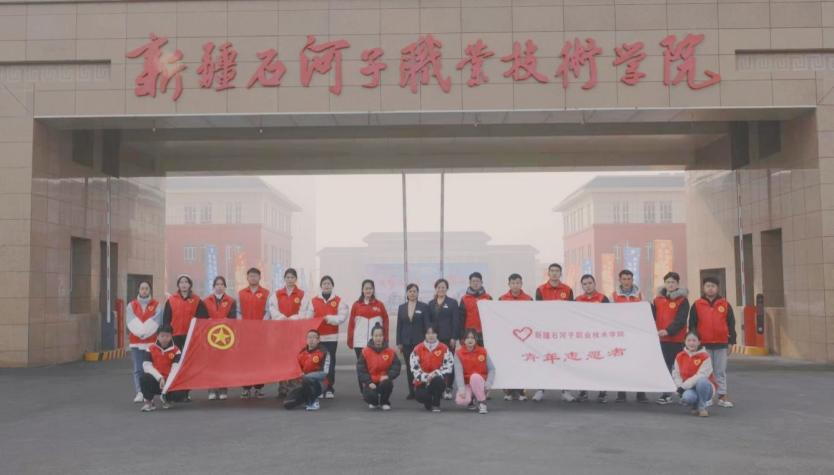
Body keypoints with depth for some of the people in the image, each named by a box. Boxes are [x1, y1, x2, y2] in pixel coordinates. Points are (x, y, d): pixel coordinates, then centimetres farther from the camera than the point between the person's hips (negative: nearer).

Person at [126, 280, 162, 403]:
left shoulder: (157, 306, 4)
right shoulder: (131, 305, 9)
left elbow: (156, 323, -6)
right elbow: (131, 322, -3)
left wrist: (145, 333, -16)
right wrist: (139, 333, -16)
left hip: (152, 341, -1)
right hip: (135, 341, 1)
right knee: (138, 369, -1)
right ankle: (139, 393, 0)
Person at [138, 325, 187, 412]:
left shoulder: (176, 350, -1)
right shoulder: (151, 349, 0)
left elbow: (176, 367, -12)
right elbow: (146, 365, -11)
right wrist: (160, 378, -23)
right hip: (155, 381, 0)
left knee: (180, 395, -27)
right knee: (145, 378, -34)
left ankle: (166, 398, 14)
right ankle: (148, 401, -6)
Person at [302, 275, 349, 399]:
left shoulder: (339, 301, 4)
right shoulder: (313, 301, 7)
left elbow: (342, 317, -6)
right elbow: (308, 317, 2)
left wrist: (330, 318, -21)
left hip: (331, 337, -1)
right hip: (316, 336, 1)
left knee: (330, 362, 0)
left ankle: (329, 389, 6)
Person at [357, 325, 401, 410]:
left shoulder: (390, 352, -1)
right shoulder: (365, 352, -4)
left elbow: (396, 367, -4)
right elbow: (361, 369, -5)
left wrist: (388, 376, -23)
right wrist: (369, 382, -16)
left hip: (384, 380, 1)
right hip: (370, 383, -1)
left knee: (387, 383, -34)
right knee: (370, 396, -30)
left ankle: (385, 402, -2)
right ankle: (374, 402, 13)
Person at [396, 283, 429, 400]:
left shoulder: (424, 307, 1)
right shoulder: (401, 308, 10)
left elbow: (427, 324, -2)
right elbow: (399, 326, 9)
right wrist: (399, 342, 4)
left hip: (419, 341, -3)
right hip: (406, 342, 3)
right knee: (409, 367, 5)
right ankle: (411, 391, 10)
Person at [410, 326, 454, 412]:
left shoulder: (444, 348, -2)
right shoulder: (418, 349, -1)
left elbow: (449, 365, -8)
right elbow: (414, 367, -5)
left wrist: (436, 373, -21)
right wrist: (425, 377, -18)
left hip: (438, 379, 0)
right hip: (422, 381, 0)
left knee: (437, 380, -37)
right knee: (420, 396, -30)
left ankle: (436, 405, -10)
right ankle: (428, 402, 12)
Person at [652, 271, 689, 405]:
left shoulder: (682, 300, -4)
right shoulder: (658, 299, 11)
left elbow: (680, 320, -14)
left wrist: (668, 331, -26)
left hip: (676, 339, -4)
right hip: (661, 339, 5)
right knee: (664, 366, 9)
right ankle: (666, 394, 17)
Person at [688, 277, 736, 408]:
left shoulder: (725, 304, 5)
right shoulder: (697, 305, 3)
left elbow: (731, 324, 6)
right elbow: (692, 325, 4)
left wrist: (731, 342, 3)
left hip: (721, 344, 1)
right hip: (703, 344, 0)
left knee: (721, 371, 7)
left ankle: (722, 396, 12)